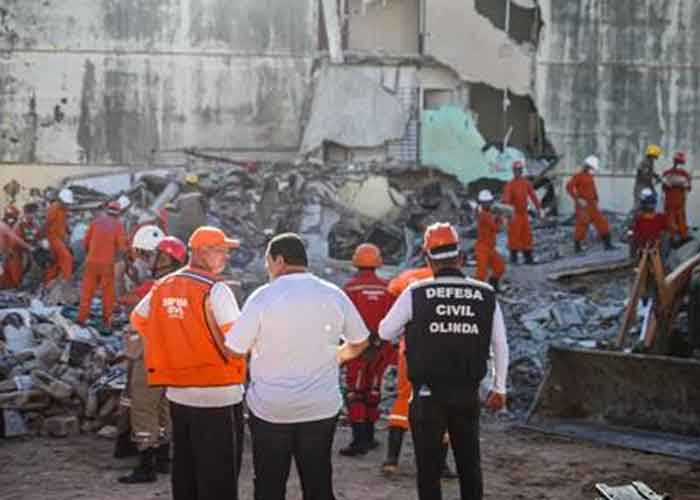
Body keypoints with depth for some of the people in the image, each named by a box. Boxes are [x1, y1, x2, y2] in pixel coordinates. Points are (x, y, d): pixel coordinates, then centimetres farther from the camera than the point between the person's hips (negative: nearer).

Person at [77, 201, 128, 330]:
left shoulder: (96, 221, 3)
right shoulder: (118, 224, -3)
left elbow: (86, 241, 6)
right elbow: (122, 247, -7)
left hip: (92, 261, 2)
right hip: (107, 263, -2)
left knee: (87, 290, 9)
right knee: (108, 292, 8)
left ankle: (82, 318, 10)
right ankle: (107, 320, 11)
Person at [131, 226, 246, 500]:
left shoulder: (162, 287, 5)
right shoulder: (215, 290, -16)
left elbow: (138, 319, 20)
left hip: (176, 393, 7)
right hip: (217, 395, -7)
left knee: (185, 471, 18)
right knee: (218, 477, 1)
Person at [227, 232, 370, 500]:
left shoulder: (264, 296, -11)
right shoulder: (334, 295, 0)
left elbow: (235, 350, -11)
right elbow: (360, 342, 12)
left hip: (270, 409, -3)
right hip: (322, 408, 3)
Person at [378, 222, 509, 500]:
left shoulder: (416, 293, -9)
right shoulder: (486, 295, -3)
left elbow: (385, 332, 2)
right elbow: (500, 346, 6)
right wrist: (499, 388, 18)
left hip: (428, 395, -2)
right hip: (468, 394, 2)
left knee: (429, 467, 7)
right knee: (469, 464, 17)